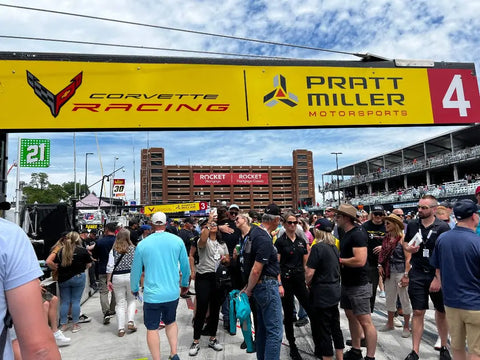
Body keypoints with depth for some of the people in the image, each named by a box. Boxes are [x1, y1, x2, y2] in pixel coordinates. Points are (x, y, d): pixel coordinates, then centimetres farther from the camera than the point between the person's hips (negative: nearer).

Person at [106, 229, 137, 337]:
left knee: (120, 303, 9)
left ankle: (121, 329, 11)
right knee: (131, 300, 18)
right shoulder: (133, 249, -3)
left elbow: (110, 266, -4)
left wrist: (108, 280, 2)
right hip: (130, 276, -1)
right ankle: (130, 322, 6)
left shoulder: (113, 250, -1)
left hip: (117, 277, 1)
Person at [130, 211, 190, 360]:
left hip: (152, 294, -2)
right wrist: (185, 283, 23)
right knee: (171, 321, 23)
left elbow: (136, 271, 5)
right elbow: (185, 266, 5)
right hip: (172, 292, 2)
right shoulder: (177, 240, -4)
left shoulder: (142, 244, -5)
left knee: (152, 328, 10)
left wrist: (134, 289, 22)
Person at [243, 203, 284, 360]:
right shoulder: (265, 241, -24)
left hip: (261, 286, 10)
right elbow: (256, 271, -24)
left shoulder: (255, 231, 6)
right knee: (275, 331, -3)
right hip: (267, 286, -10)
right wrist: (249, 290, -8)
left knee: (263, 328, 20)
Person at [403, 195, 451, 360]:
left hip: (438, 275, -2)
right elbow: (405, 242, 16)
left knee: (441, 312, 14)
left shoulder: (443, 227, -9)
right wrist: (408, 248, -8)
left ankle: (443, 347, 34)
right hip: (417, 274, 2)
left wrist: (439, 278, -16)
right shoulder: (412, 225, 2)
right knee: (418, 312, 4)